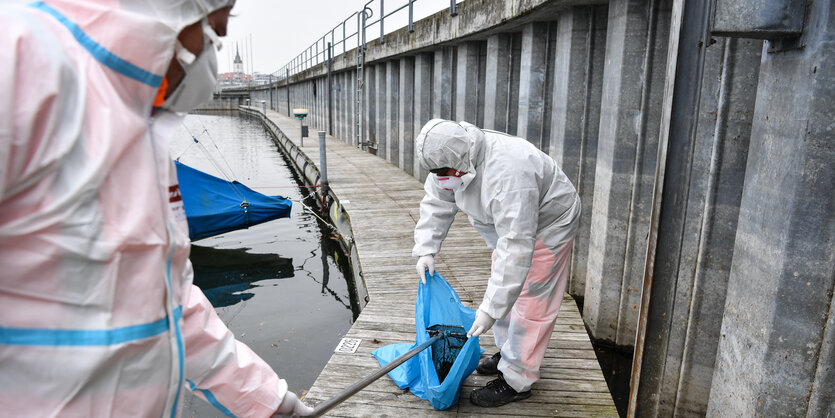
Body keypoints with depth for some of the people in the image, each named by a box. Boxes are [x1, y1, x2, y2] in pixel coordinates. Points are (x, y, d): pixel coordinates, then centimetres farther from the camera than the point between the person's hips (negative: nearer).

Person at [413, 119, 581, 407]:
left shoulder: (508, 176, -42)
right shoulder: (455, 159, -17)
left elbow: (517, 247, -43)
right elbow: (436, 203, -3)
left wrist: (490, 309, -42)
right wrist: (426, 250, -13)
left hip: (547, 225, -9)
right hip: (509, 223, 9)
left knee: (529, 303, -6)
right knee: (505, 290, 18)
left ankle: (516, 381, 7)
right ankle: (508, 353, 37)